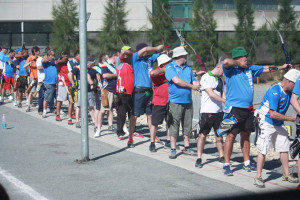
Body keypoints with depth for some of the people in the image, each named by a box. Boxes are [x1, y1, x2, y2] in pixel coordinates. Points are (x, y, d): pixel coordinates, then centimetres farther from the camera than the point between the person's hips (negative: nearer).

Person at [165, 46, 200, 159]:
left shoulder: (187, 68, 15)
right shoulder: (170, 67, -4)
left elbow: (194, 82, 13)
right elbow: (176, 80, -17)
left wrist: (197, 86, -10)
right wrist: (191, 86, -9)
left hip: (188, 101, 6)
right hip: (175, 102, -6)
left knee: (187, 125, 10)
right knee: (174, 125, -3)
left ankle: (187, 148, 21)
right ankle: (173, 149, 3)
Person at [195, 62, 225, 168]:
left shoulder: (220, 80, 15)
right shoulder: (206, 77, -8)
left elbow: (223, 93, 13)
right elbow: (211, 94, -17)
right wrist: (225, 100, -20)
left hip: (218, 111, 7)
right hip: (207, 111, -7)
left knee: (219, 135, 12)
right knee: (203, 135, -3)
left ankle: (221, 156, 20)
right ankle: (199, 158, 2)